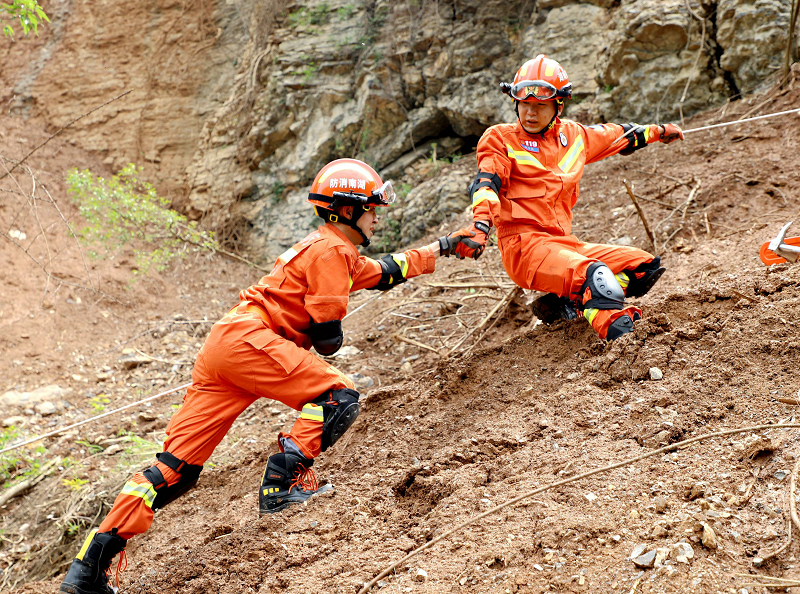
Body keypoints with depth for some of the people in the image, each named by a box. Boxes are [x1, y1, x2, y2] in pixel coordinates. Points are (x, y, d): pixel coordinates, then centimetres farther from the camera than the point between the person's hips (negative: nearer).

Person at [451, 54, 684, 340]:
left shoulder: (574, 136, 17)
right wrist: (480, 224, -33)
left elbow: (616, 135, 35)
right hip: (524, 245, -7)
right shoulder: (501, 139, 2)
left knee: (646, 267, -3)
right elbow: (486, 183, -14)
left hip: (564, 242, 7)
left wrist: (658, 131, 48)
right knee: (593, 274, -31)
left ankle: (565, 303, -11)